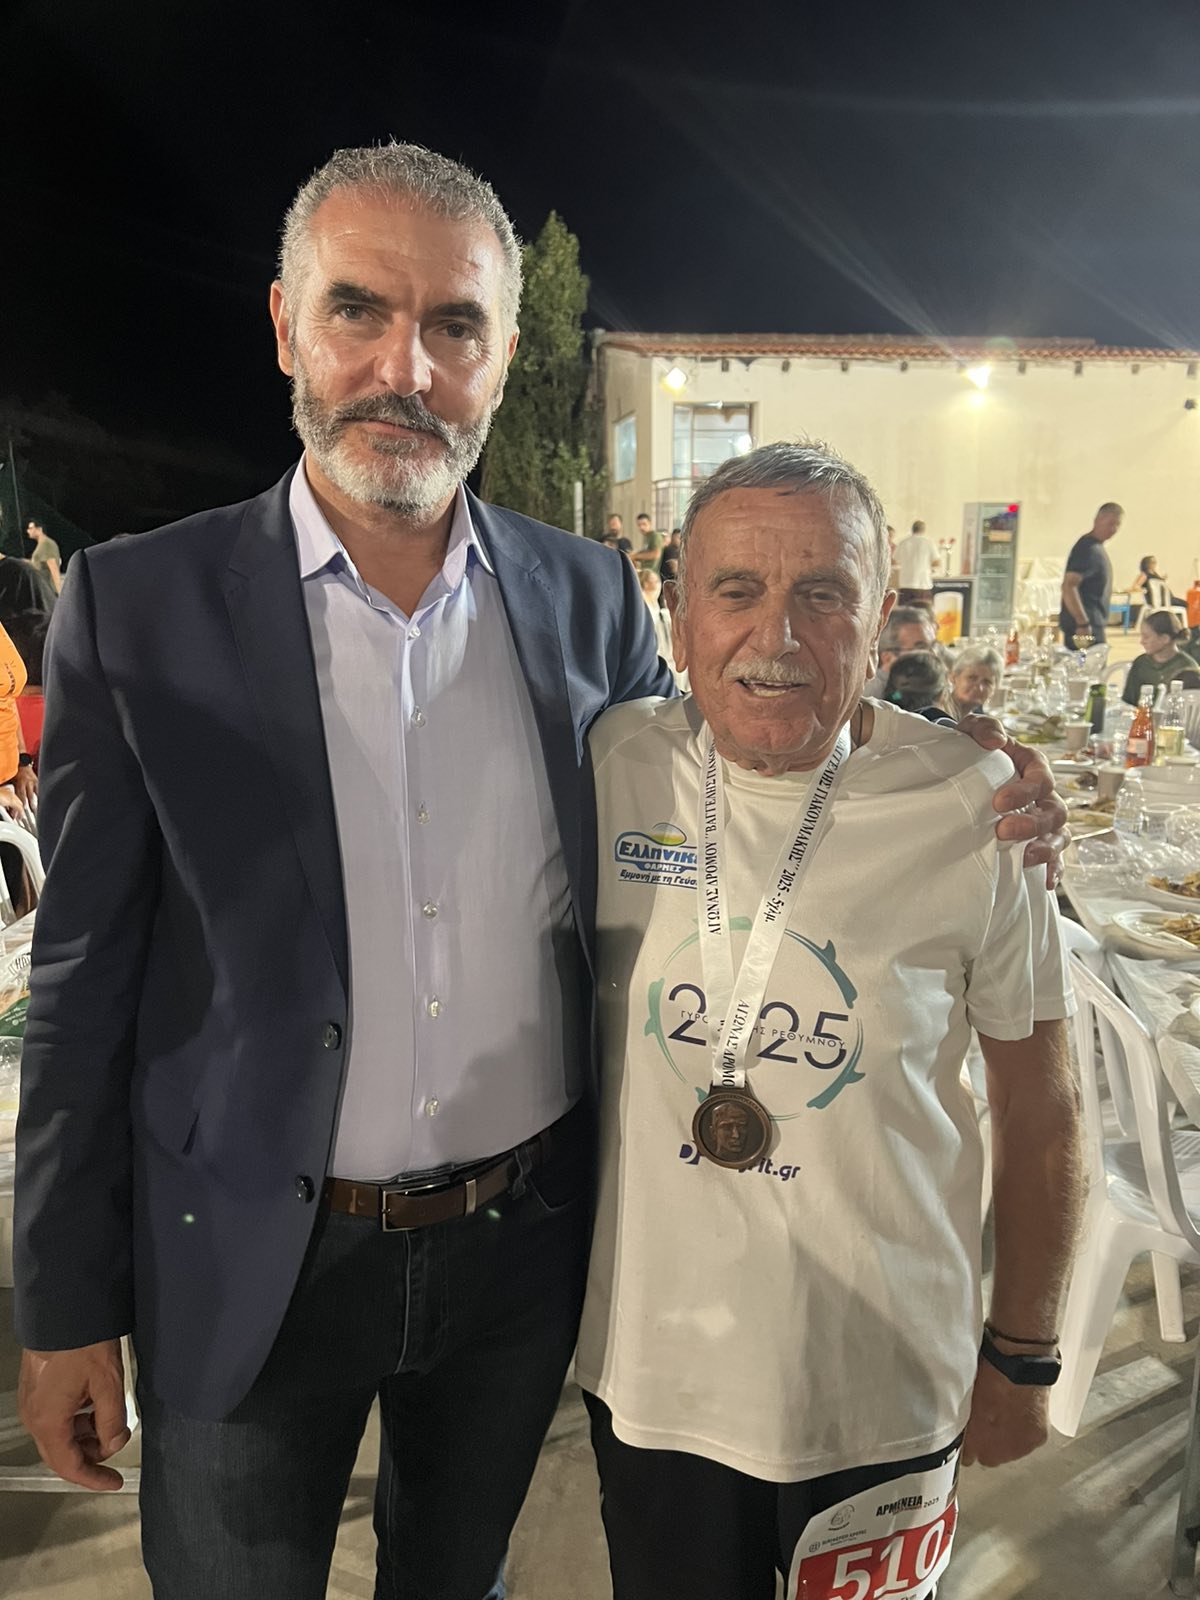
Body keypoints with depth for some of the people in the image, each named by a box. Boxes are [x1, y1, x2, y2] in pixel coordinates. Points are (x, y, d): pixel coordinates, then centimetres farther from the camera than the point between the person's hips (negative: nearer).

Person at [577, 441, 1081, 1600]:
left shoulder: (974, 809, -16)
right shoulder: (609, 767, -11)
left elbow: (1037, 1109, -4)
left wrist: (1021, 1356, 4)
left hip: (884, 1395, -1)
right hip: (650, 1366, 2)